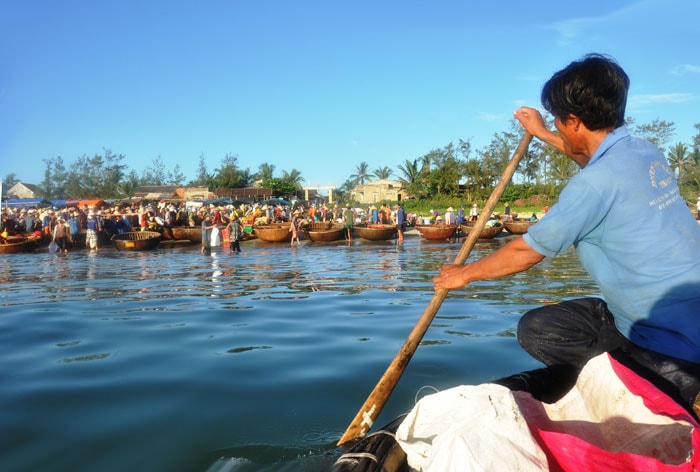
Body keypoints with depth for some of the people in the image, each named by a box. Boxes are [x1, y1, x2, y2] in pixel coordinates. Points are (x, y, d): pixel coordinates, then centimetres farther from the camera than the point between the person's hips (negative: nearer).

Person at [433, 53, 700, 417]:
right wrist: (542, 134, 40)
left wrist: (464, 273, 3)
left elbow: (525, 252, -13)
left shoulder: (596, 182, -24)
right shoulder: (646, 153, 2)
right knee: (535, 327, 6)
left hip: (670, 346, -9)